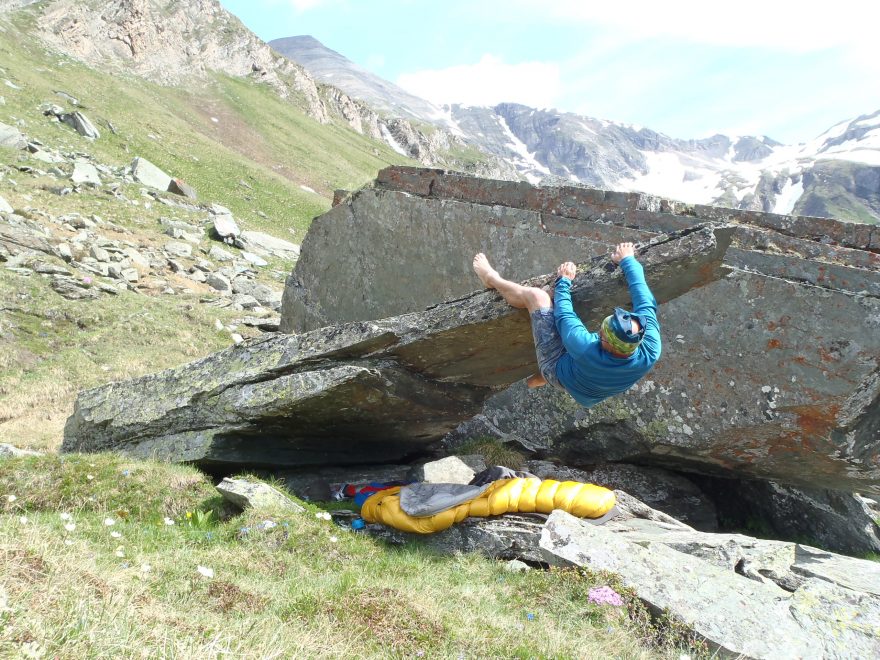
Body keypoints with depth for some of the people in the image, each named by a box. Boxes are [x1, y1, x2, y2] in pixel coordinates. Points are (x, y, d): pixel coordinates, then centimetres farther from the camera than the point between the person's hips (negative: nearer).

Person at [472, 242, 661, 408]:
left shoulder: (585, 350, -44)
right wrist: (628, 260, -6)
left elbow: (564, 316, -24)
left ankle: (492, 279, 22)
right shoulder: (650, 353, -34)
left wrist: (563, 281, -6)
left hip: (558, 370, -4)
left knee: (535, 295, -5)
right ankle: (540, 378, 53)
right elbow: (646, 301, -19)